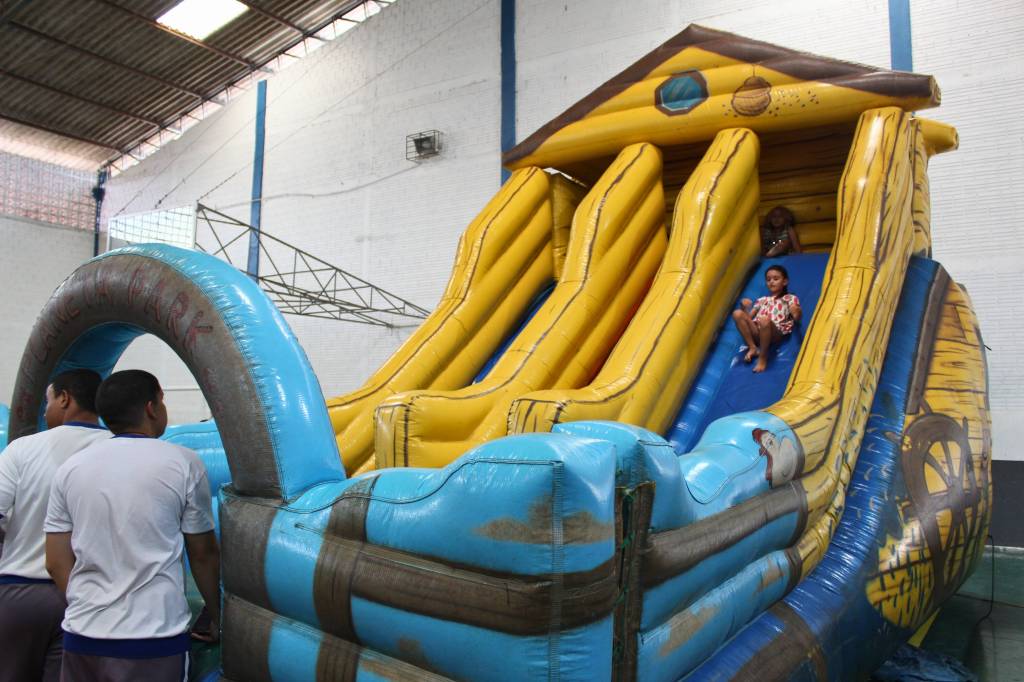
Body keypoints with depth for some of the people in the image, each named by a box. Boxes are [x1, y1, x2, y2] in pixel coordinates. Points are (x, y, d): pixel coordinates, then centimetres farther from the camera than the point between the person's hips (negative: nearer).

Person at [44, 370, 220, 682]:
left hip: (82, 634, 4)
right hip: (153, 637, -4)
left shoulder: (70, 468, 3)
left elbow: (57, 563, 6)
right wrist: (216, 616, 12)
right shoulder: (183, 463, -8)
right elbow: (203, 555, -2)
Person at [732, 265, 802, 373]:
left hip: (776, 333, -4)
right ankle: (752, 347, -15)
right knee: (737, 313, -21)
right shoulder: (762, 300, 31)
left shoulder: (790, 298, 19)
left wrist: (797, 311, -24)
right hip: (756, 331, 4)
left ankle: (763, 357, -23)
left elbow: (797, 318, 0)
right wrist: (745, 308, 1)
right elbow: (749, 317, 22)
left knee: (764, 320, -40)